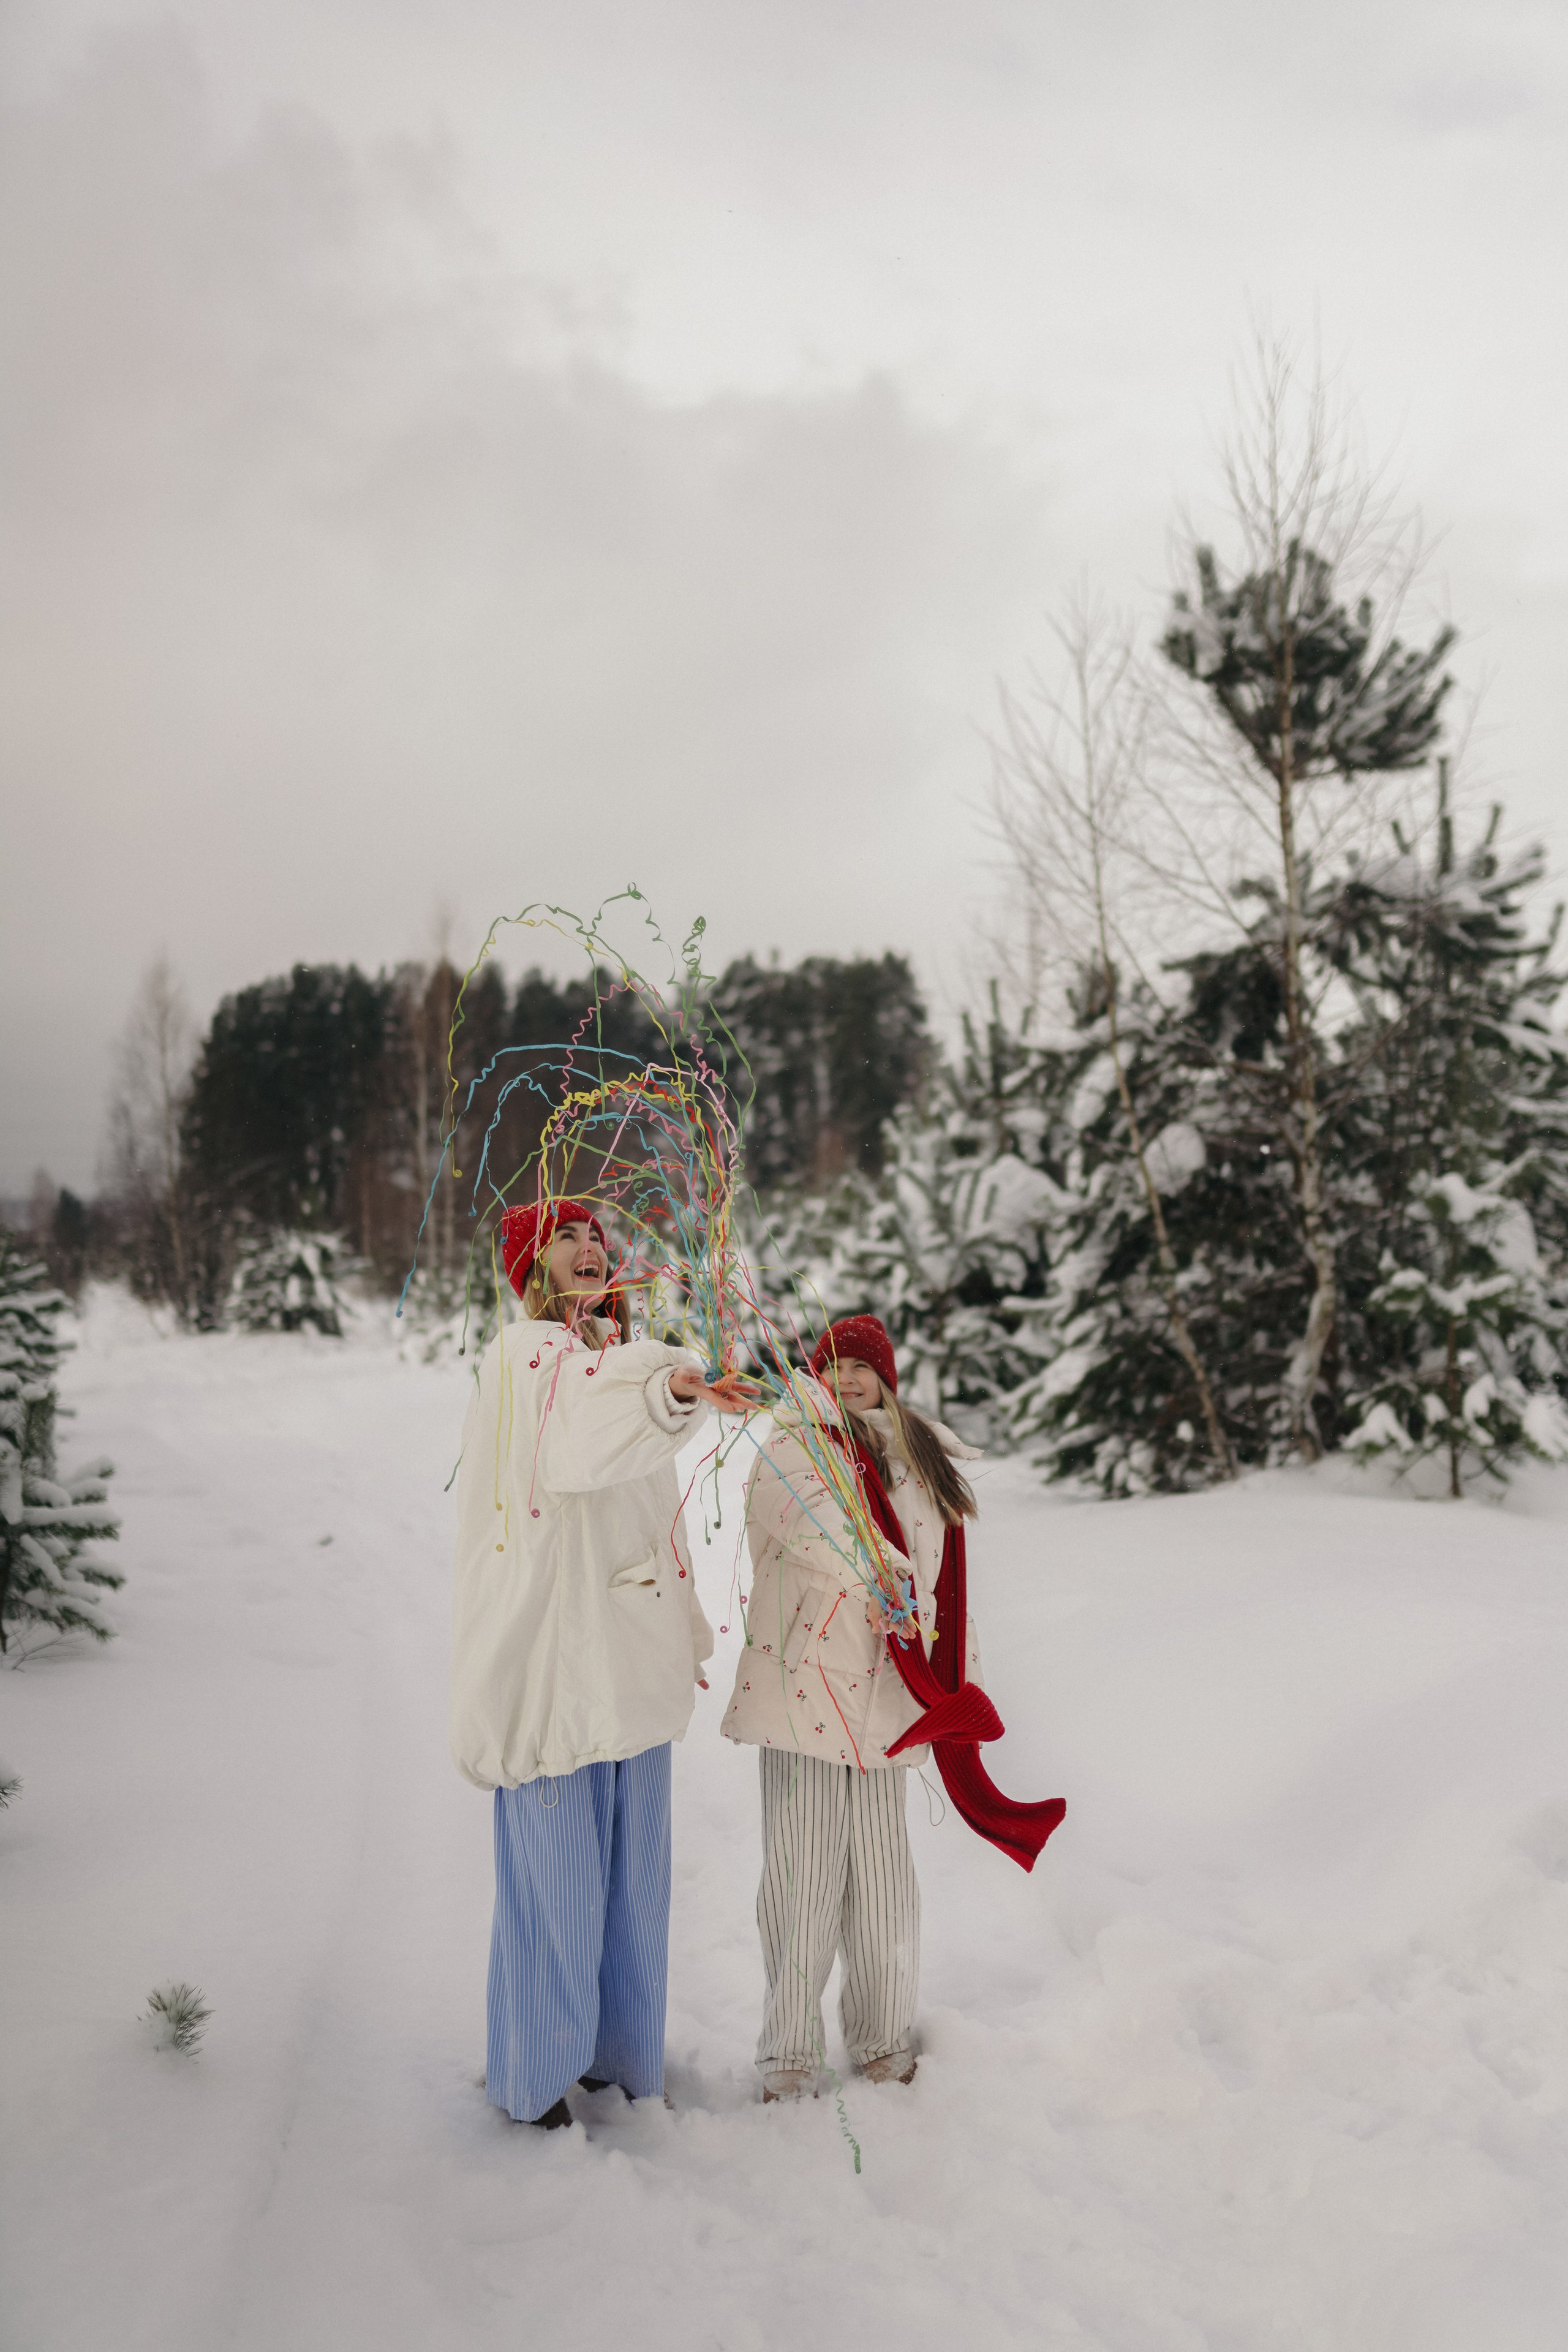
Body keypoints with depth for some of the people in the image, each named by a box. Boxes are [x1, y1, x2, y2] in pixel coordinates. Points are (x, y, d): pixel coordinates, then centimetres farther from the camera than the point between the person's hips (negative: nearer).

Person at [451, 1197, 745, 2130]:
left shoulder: (627, 1360, 15)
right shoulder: (521, 1355, -10)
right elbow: (571, 1446, -34)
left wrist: (682, 1628, 21)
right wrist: (672, 1394, -51)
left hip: (631, 1658, 8)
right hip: (553, 1652, -7)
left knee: (630, 1860, 16)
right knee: (556, 1861, 2)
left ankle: (617, 2045, 33)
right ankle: (536, 2072, 21)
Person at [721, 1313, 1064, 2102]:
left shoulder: (925, 1462, 16)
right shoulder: (792, 1448, 1)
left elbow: (941, 1579, 19)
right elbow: (809, 1514, -22)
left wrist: (954, 1682, 16)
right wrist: (870, 1569, -40)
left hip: (886, 1697, 3)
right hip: (802, 1685, -3)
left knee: (882, 1875, 8)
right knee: (805, 1875, 1)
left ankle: (882, 2039, 27)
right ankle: (787, 2052, 16)